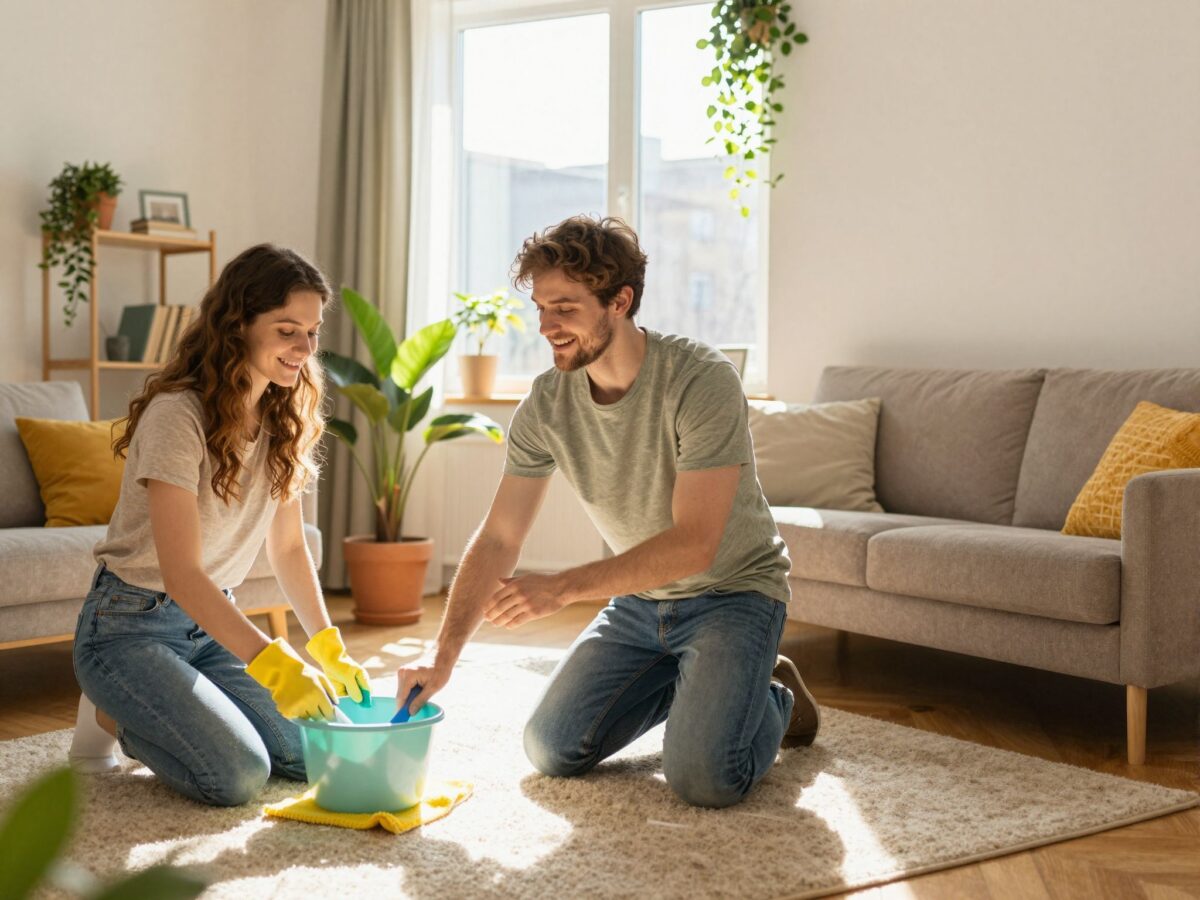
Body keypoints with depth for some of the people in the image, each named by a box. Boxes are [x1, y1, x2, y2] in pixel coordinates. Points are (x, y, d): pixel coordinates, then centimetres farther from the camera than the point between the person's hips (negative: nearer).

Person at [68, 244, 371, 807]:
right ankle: (114, 714, 5)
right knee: (238, 775, -23)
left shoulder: (284, 421, 2)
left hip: (212, 624, 7)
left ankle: (150, 709, 15)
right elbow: (182, 574, -28)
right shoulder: (178, 413, -22)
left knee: (313, 752, -6)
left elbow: (288, 548, 9)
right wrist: (274, 663, -37)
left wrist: (329, 650, -3)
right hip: (132, 626, -7)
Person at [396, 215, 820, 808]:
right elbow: (497, 540, -9)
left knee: (702, 779, -22)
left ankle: (772, 696, 13)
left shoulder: (701, 381, -27)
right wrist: (443, 653, -21)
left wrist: (562, 588, -37)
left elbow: (693, 544, -31)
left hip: (732, 590, -5)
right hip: (640, 600, 6)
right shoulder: (546, 403, -10)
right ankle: (690, 682, 22)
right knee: (552, 751, 0)